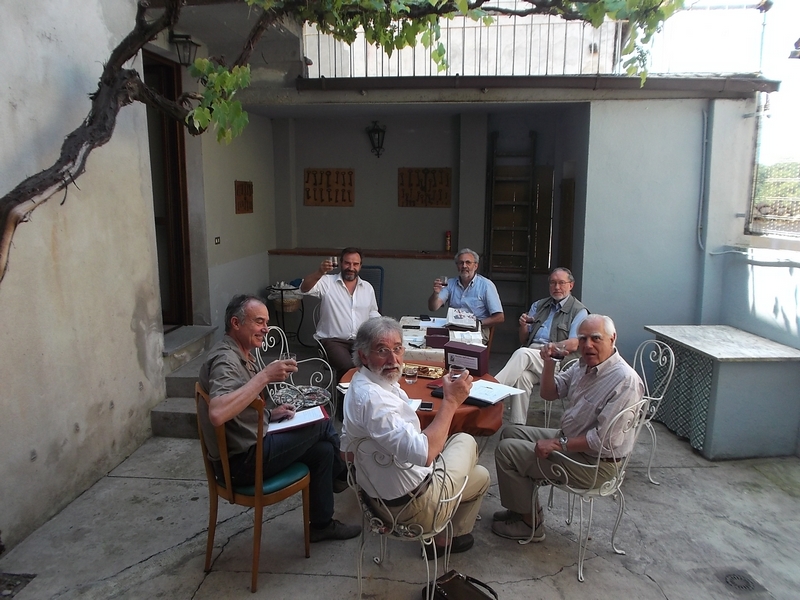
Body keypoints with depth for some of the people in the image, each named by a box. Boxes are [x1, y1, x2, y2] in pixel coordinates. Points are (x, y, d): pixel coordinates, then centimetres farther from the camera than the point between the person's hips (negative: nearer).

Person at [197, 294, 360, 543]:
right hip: (242, 461, -10)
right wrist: (265, 376, -38)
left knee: (323, 449, 7)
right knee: (323, 425, -2)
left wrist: (270, 414, 4)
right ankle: (341, 474, 27)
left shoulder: (238, 355, 10)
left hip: (252, 444, 10)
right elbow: (217, 414, -42)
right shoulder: (225, 359, -23)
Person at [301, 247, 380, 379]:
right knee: (348, 367, -30)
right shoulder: (327, 282, 0)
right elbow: (305, 288, -17)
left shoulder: (367, 287, 15)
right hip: (333, 340, -3)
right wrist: (320, 273, -35)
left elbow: (373, 313, 26)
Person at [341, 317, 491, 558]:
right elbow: (423, 453, -41)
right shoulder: (372, 398, -34)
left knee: (465, 440, 26)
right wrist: (451, 401, -33)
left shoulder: (364, 383, -1)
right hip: (411, 503, -9)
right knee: (481, 477, 16)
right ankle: (447, 538, 35)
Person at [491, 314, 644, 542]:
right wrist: (549, 363, -8)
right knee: (511, 432, 13)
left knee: (506, 450, -10)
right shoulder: (584, 365, 1)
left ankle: (530, 524, 6)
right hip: (569, 439, 10)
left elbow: (604, 441, -29)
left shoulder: (624, 381, -27)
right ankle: (524, 507, 21)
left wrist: (558, 444, -23)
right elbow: (549, 393, 10)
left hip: (594, 463, -10)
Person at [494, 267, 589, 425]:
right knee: (522, 376, -31)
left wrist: (544, 348, -10)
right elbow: (523, 340, 22)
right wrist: (523, 326, 1)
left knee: (522, 354, -33)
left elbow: (573, 345, -7)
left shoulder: (579, 311, 6)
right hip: (529, 355, 4)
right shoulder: (538, 305, 23)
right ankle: (518, 426, -32)